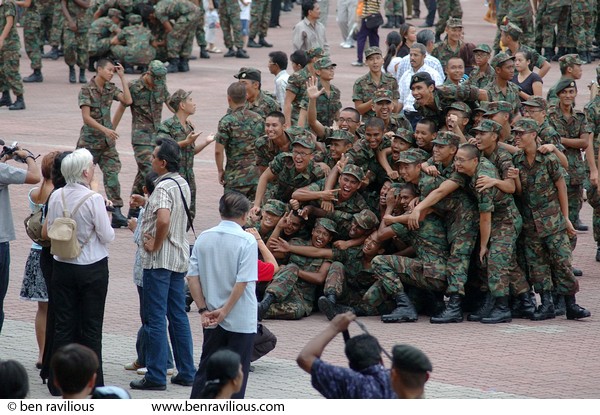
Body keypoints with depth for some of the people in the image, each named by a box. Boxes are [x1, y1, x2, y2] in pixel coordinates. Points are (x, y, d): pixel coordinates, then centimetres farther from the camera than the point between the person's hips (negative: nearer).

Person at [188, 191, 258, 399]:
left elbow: (192, 277, -1)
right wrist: (225, 311, -11)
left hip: (211, 319, 4)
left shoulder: (204, 238, 1)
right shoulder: (247, 240, -13)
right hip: (241, 320, -4)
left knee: (206, 369, 14)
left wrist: (204, 310, 1)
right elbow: (243, 282, -18)